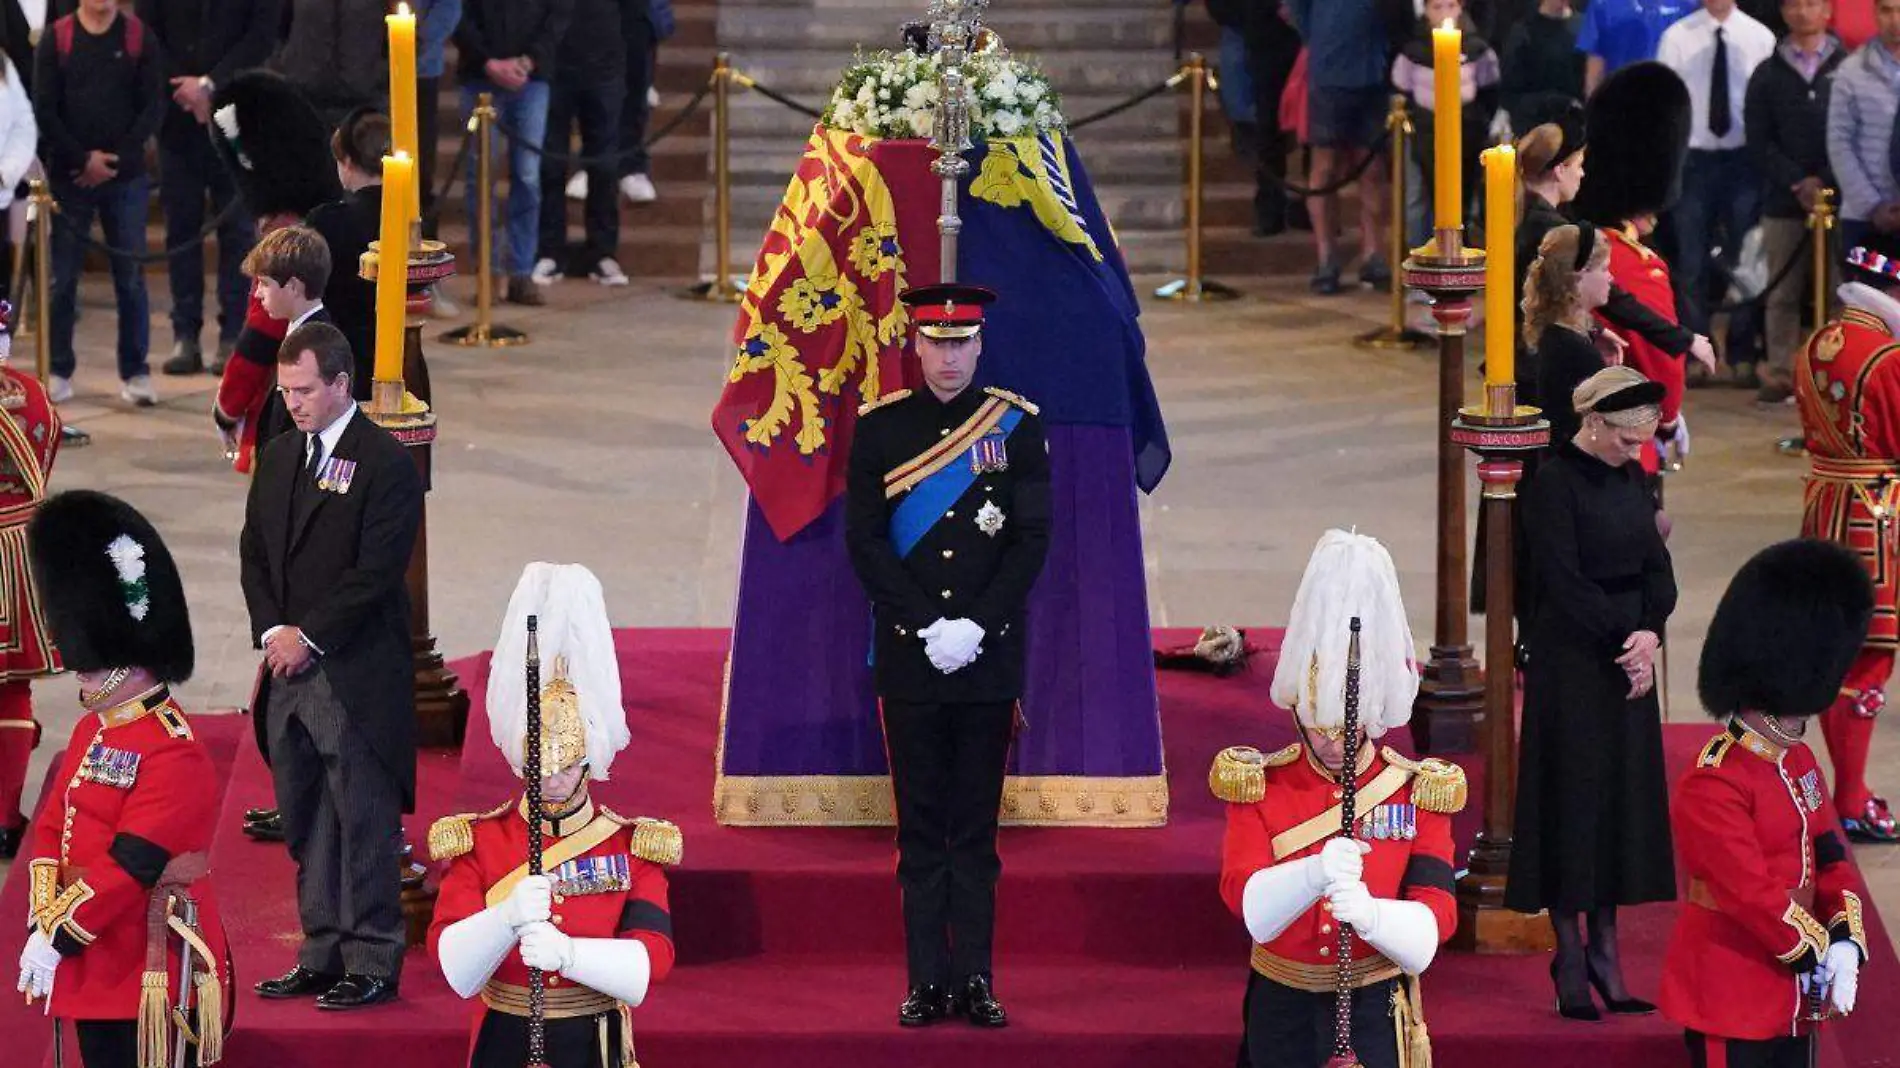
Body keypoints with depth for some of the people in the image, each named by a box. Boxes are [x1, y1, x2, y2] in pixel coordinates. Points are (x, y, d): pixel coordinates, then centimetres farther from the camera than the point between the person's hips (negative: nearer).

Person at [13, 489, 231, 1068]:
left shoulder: (174, 752, -17)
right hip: (97, 967, 9)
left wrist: (58, 937, -20)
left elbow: (132, 862, -22)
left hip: (153, 973, -9)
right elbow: (50, 829, 12)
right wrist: (44, 923, -2)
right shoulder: (92, 732, 13)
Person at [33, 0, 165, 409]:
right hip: (68, 176, 0)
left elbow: (153, 106, -1)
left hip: (126, 177, 0)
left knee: (131, 277, 1)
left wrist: (115, 159, -10)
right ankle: (58, 371, 10)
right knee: (62, 277, 2)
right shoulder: (56, 38, 2)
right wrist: (84, 158, -10)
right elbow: (44, 110, -2)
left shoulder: (139, 37, 3)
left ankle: (135, 372, 7)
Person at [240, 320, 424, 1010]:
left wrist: (308, 637, -14)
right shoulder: (278, 458, 14)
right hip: (289, 668, 7)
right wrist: (271, 631, -1)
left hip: (357, 675, -7)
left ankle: (373, 962, 2)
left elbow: (377, 570, -14)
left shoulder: (386, 462, -9)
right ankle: (322, 956, 18)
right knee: (307, 824, 11)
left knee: (365, 824, -3)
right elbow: (254, 553, 15)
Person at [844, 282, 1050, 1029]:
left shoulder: (1015, 425, 3)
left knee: (977, 826, 4)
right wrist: (930, 627, -11)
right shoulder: (880, 428, 3)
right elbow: (864, 542, -1)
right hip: (909, 659, 0)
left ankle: (976, 980, 6)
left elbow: (1033, 540, 0)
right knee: (921, 826, 3)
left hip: (989, 658, 0)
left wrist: (976, 626, -11)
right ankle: (928, 982, 5)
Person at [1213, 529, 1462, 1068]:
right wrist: (1313, 874, -38)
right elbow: (1245, 900, -17)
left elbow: (1433, 921, -12)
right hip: (1281, 1015, 1)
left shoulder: (1420, 792, -1)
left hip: (1376, 1016, -1)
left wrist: (1370, 914, -34)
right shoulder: (1257, 785, -1)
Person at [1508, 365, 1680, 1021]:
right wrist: (1624, 638, -16)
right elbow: (1564, 581, -16)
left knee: (1626, 798, 7)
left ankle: (1605, 949, 14)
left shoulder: (1631, 477, 9)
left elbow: (1657, 566, 8)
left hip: (1628, 659, 7)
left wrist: (1650, 632, -10)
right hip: (1570, 664, -7)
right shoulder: (1554, 483, -12)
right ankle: (1571, 962, 4)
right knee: (1573, 795, -3)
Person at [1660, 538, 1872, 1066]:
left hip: (1794, 999, 9)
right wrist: (1816, 953, -16)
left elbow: (1832, 860, 10)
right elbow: (1750, 891, -24)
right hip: (1732, 1003, -9)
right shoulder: (1713, 785, -20)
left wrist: (1844, 943, -6)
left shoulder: (1799, 762, 10)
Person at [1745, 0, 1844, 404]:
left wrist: (1826, 184, -10)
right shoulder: (1767, 75, 11)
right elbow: (1759, 140, 5)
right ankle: (1781, 373, 6)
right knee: (1782, 294, 2)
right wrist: (1799, 183, -8)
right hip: (1783, 202, 2)